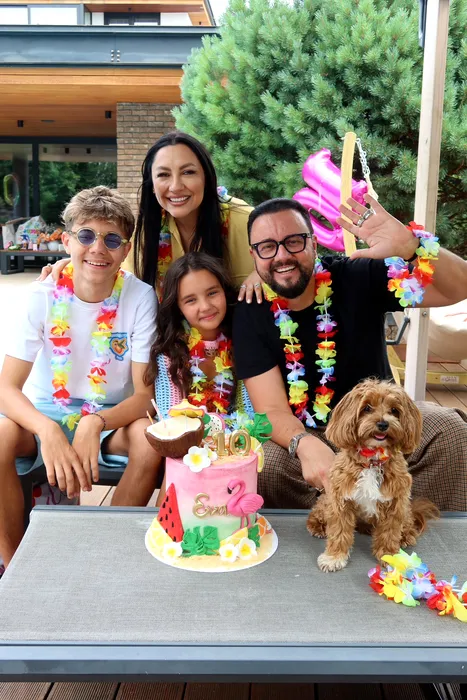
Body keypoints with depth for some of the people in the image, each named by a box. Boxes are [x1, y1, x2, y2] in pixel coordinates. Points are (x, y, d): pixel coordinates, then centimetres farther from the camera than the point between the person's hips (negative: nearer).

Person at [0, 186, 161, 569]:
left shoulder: (140, 297, -14)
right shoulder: (43, 296, -12)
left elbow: (144, 394, -14)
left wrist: (95, 424, -34)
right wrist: (48, 431, -38)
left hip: (113, 415, 0)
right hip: (46, 411, 1)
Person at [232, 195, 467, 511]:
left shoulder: (358, 278, -14)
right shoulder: (251, 313, -12)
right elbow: (272, 409, -17)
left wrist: (410, 247, -40)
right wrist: (305, 445, -41)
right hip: (300, 437, 0)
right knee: (262, 467, -30)